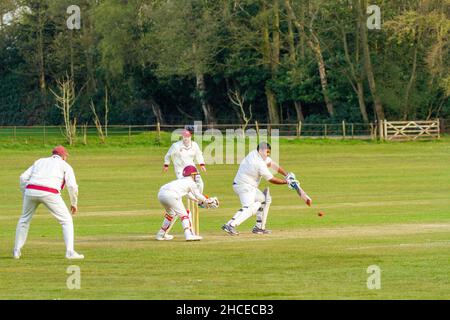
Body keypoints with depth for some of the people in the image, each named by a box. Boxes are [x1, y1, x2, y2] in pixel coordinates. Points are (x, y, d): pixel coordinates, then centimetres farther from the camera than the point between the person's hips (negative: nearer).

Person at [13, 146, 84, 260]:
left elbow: (23, 177, 17)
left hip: (31, 190, 4)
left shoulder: (40, 162, 28)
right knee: (66, 220, 10)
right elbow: (72, 185, 2)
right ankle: (70, 252, -2)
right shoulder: (65, 165, 17)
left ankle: (17, 251, 25)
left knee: (25, 219, 27)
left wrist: (25, 196, 25)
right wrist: (74, 203, 15)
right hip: (49, 194, -4)